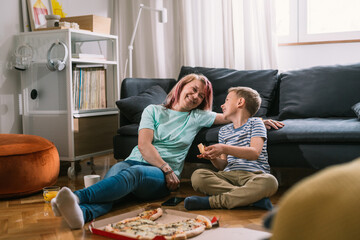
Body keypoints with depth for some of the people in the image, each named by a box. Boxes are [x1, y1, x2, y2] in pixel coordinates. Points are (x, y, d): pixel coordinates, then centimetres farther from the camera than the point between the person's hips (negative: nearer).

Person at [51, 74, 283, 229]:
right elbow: (144, 145, 4)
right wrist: (167, 169, -7)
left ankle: (78, 196, -61)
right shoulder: (153, 110, 18)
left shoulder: (198, 117, 23)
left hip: (162, 178, -1)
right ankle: (83, 213, -66)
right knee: (117, 170, -38)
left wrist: (262, 120, 19)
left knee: (134, 172, -38)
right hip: (136, 161, 1)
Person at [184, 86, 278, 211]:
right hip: (229, 174, 4)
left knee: (269, 182, -38)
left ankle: (211, 201, -30)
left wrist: (224, 149, -22)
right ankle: (255, 198, -28)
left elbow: (255, 153, -11)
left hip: (253, 174, -4)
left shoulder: (255, 123, 8)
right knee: (197, 175, -24)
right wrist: (213, 158, -4)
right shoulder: (224, 130, 24)